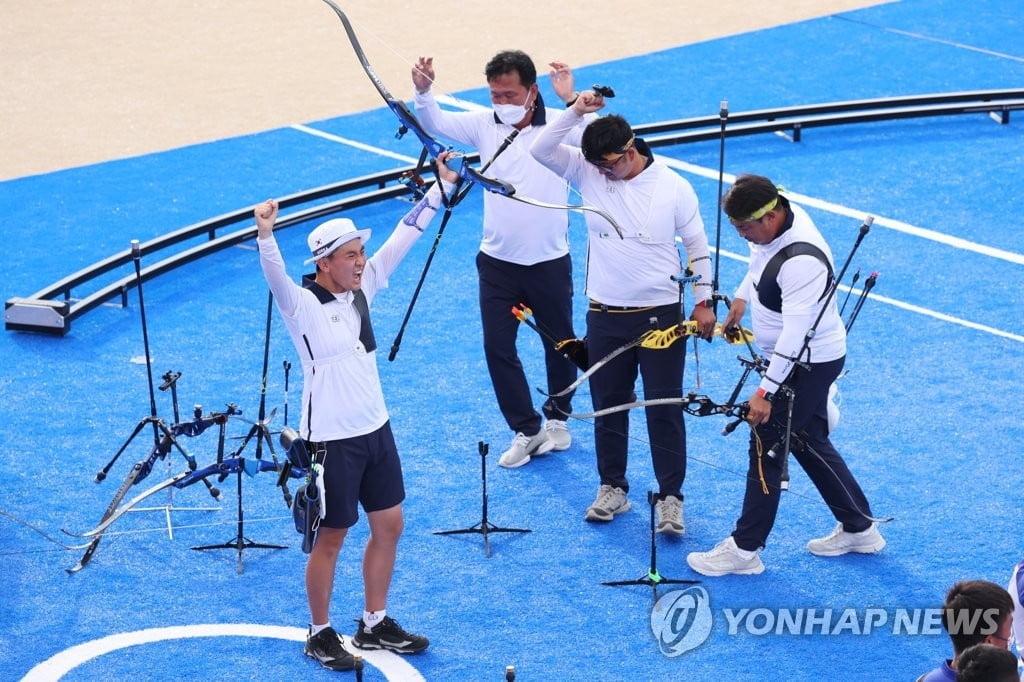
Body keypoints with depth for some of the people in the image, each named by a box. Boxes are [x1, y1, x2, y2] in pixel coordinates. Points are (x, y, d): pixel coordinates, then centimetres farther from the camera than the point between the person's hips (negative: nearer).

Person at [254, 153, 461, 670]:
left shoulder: (362, 287, 1)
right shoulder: (303, 307, -18)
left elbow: (403, 237, 5)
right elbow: (276, 277, -37)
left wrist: (438, 189, 5)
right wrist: (265, 236, -56)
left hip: (375, 429, 7)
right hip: (331, 439, -7)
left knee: (388, 526, 14)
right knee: (331, 539, 5)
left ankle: (375, 625, 30)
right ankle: (320, 634, 21)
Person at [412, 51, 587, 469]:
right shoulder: (485, 125, -2)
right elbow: (434, 122, -8)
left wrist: (571, 100, -42)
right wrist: (423, 91, -29)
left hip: (549, 262, -2)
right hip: (498, 262, 3)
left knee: (560, 344, 14)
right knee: (498, 347, 2)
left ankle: (558, 418, 37)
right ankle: (527, 431, 16)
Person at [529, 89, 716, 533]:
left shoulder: (673, 187, -8)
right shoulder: (589, 174, -3)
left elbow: (698, 245, 1)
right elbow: (541, 149, -13)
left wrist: (703, 301, -2)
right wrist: (575, 111, -23)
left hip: (660, 314, -3)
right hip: (605, 315, 3)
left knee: (665, 409, 2)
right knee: (608, 404, 12)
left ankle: (670, 497, 10)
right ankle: (613, 488, 26)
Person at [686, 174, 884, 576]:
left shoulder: (801, 261, -34)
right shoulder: (777, 218, -6)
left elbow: (795, 335, -33)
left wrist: (766, 391, -31)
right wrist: (742, 297, 17)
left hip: (809, 363, -10)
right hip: (802, 360, 10)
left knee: (766, 449, -2)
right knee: (809, 442, 20)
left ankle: (745, 549, 9)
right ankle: (859, 528, 32)